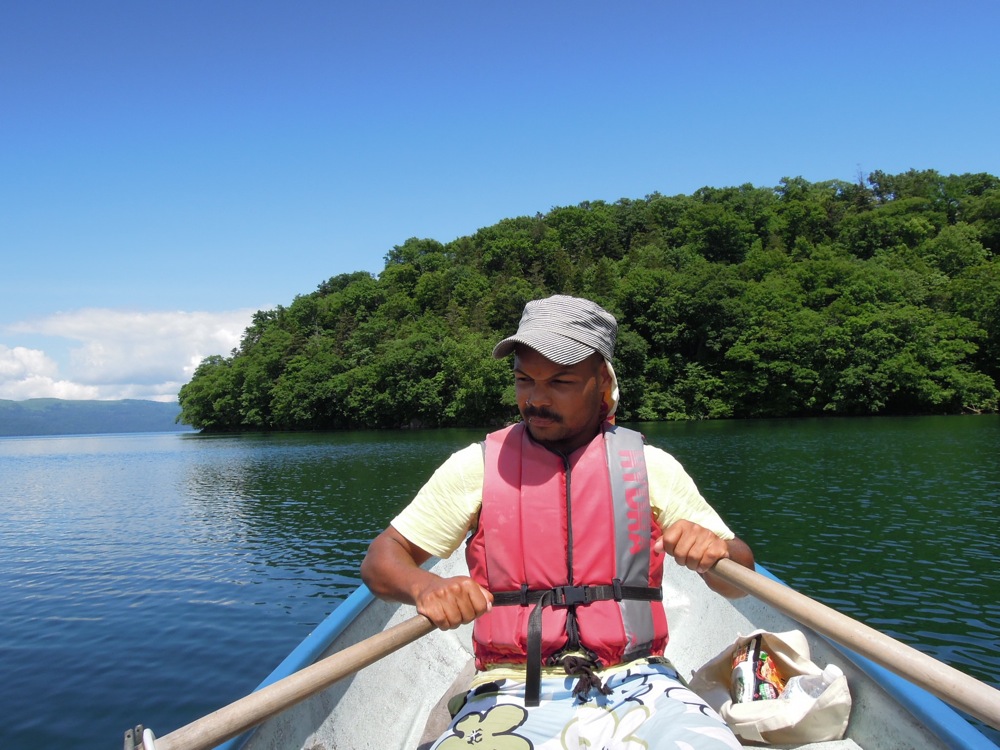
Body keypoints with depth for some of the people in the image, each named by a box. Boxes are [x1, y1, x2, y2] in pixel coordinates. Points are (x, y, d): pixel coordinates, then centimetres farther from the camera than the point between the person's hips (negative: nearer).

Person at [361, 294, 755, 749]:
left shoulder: (651, 466, 7)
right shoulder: (477, 466, 5)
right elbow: (380, 560, 5)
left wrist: (717, 552, -13)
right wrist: (424, 587, -17)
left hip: (637, 689, 1)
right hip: (516, 694, 0)